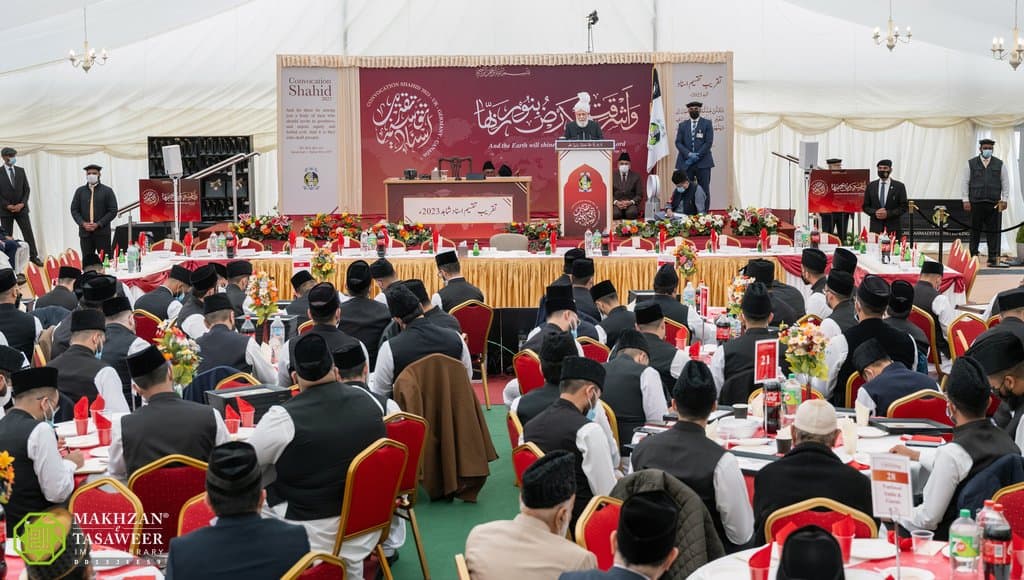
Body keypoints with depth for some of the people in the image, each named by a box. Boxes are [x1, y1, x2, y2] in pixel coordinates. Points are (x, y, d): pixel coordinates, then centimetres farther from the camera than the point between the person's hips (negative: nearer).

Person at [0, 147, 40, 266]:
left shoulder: (21, 171, 6)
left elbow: (27, 189, 5)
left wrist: (22, 204, -8)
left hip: (21, 208, 2)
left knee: (28, 233, 0)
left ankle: (34, 256, 6)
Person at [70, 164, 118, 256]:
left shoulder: (107, 191, 3)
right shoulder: (80, 191, 12)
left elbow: (113, 211, -2)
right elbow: (74, 210, 10)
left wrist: (98, 224, -11)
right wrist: (83, 223, -7)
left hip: (102, 232, -2)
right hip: (85, 232, 2)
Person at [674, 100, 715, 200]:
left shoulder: (707, 123, 7)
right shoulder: (682, 125, 15)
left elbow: (709, 142, -2)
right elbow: (678, 142, 5)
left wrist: (697, 155, -11)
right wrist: (689, 154, -11)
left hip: (702, 163, -2)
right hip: (686, 163, 2)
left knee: (704, 191, -3)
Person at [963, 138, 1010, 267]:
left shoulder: (999, 164, 10)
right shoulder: (971, 163, 6)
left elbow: (1005, 183, 11)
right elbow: (965, 183, 6)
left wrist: (1004, 199, 1)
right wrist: (966, 200, -2)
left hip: (994, 203, 1)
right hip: (976, 203, -1)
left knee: (993, 231, 0)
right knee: (975, 231, 3)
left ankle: (993, 259, 4)